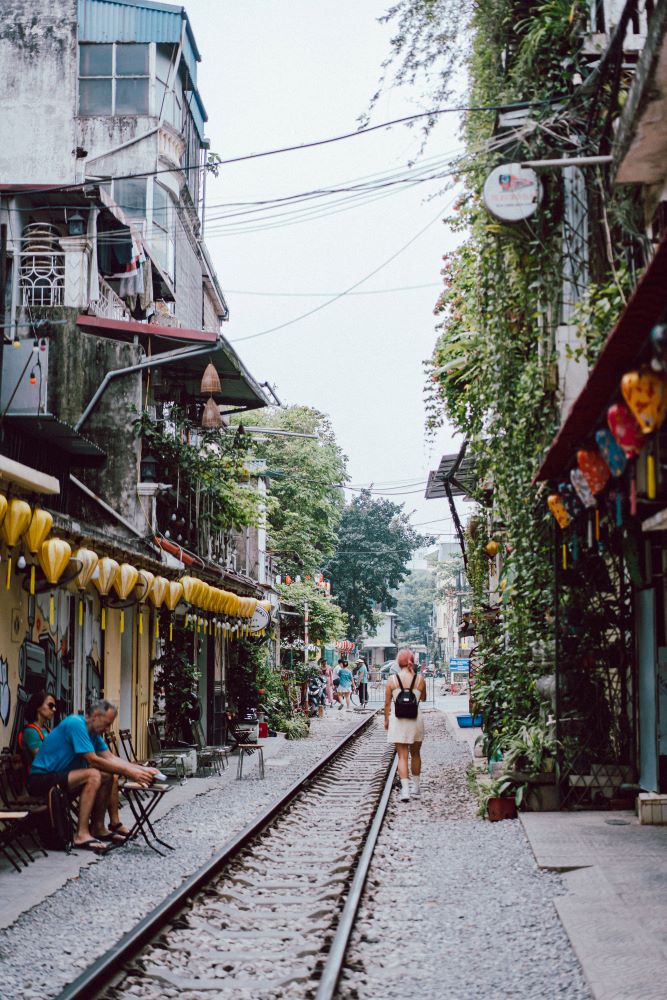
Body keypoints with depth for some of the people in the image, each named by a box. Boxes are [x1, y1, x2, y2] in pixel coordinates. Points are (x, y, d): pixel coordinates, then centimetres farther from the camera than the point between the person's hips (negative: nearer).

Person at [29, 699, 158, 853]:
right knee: (93, 775, -27)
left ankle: (98, 828, 8)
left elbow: (110, 758, 9)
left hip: (60, 776, 10)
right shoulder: (76, 724, -19)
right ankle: (82, 835, -29)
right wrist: (128, 772, -20)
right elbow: (93, 760, -23)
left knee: (107, 776, 0)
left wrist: (142, 769, -1)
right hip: (41, 779, -10)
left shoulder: (92, 731, 11)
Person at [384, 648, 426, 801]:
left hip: (398, 720, -1)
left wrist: (386, 719, 12)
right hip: (416, 719, 1)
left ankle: (405, 790, -11)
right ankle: (416, 788, 27)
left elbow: (387, 703, -3)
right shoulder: (420, 679, -3)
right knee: (415, 754, 18)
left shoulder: (392, 679, -6)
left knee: (402, 756, 0)